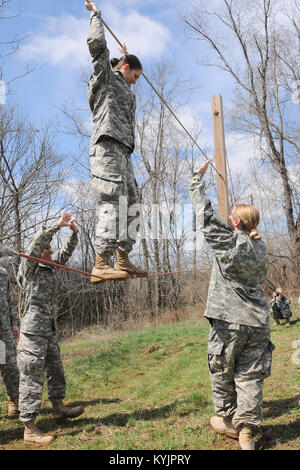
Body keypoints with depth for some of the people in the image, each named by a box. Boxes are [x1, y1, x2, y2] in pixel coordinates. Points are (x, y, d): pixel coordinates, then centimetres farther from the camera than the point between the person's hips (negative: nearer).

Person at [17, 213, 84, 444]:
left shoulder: (50, 266, 12)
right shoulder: (29, 267, -8)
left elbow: (66, 252, 14)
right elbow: (36, 244, -22)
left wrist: (74, 232, -1)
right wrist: (57, 225, -22)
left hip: (50, 331, 8)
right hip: (33, 331, -8)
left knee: (56, 371, 20)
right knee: (32, 378, -5)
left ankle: (59, 408, 38)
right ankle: (30, 429, 1)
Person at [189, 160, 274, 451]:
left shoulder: (228, 239, -8)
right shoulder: (260, 247, 9)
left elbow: (204, 212, -1)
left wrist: (198, 179, 10)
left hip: (229, 318, -5)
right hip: (258, 321, 6)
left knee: (221, 371, 12)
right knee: (250, 375, 8)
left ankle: (227, 420, 27)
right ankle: (247, 430, 10)